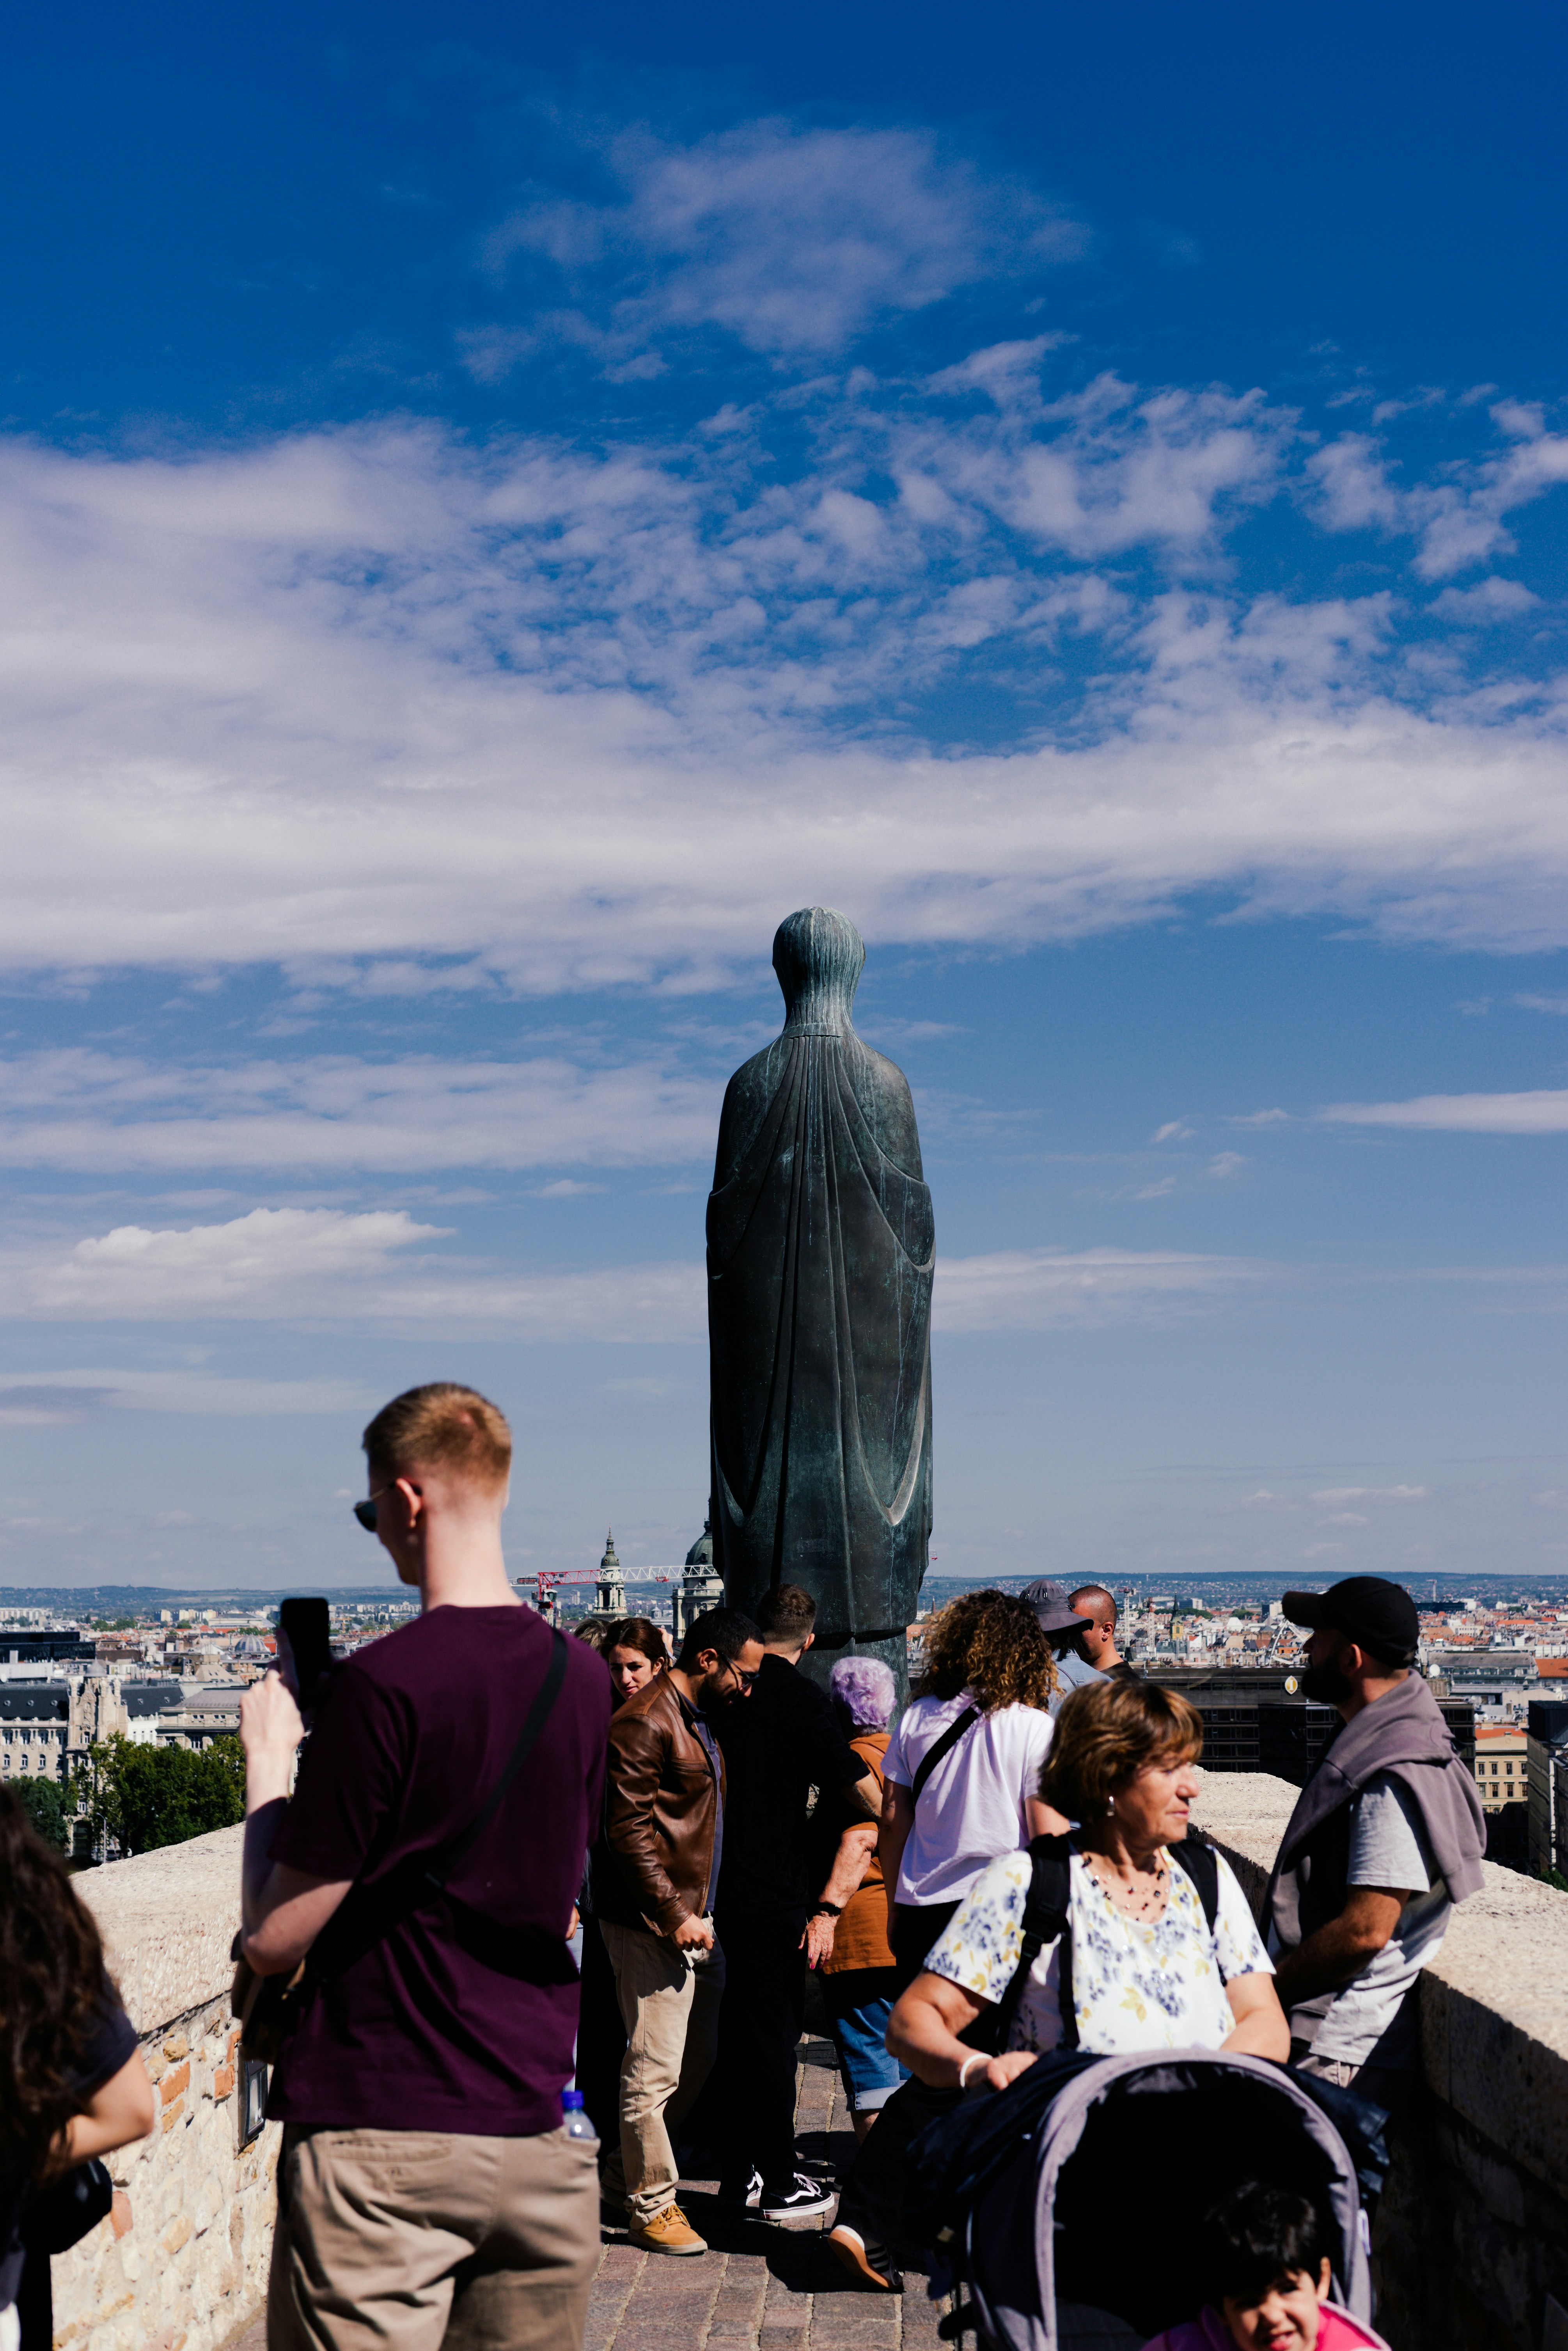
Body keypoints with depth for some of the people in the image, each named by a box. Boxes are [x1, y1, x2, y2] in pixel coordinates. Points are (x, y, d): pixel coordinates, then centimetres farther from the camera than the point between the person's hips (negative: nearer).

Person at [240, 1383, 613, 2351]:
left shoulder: (385, 1683, -16)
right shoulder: (584, 1678, 3)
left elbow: (275, 1940, -12)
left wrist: (268, 1756, 2)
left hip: (381, 2133, -6)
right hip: (538, 2124, 6)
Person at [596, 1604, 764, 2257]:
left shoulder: (701, 1717, 15)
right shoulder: (646, 1722, -16)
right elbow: (628, 1829, -20)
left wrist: (701, 1912, 18)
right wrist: (675, 1915, -20)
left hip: (695, 1915, 10)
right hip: (652, 1922, -10)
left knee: (700, 2053, 16)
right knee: (655, 2067, -4)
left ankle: (625, 2173, 29)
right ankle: (651, 2205, 8)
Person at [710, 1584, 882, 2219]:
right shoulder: (800, 1698, -14)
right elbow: (866, 1796, -17)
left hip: (724, 1880, 6)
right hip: (774, 1891, -6)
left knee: (739, 2024, 15)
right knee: (773, 2030, 2)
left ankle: (738, 2172, 23)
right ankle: (780, 2184, 9)